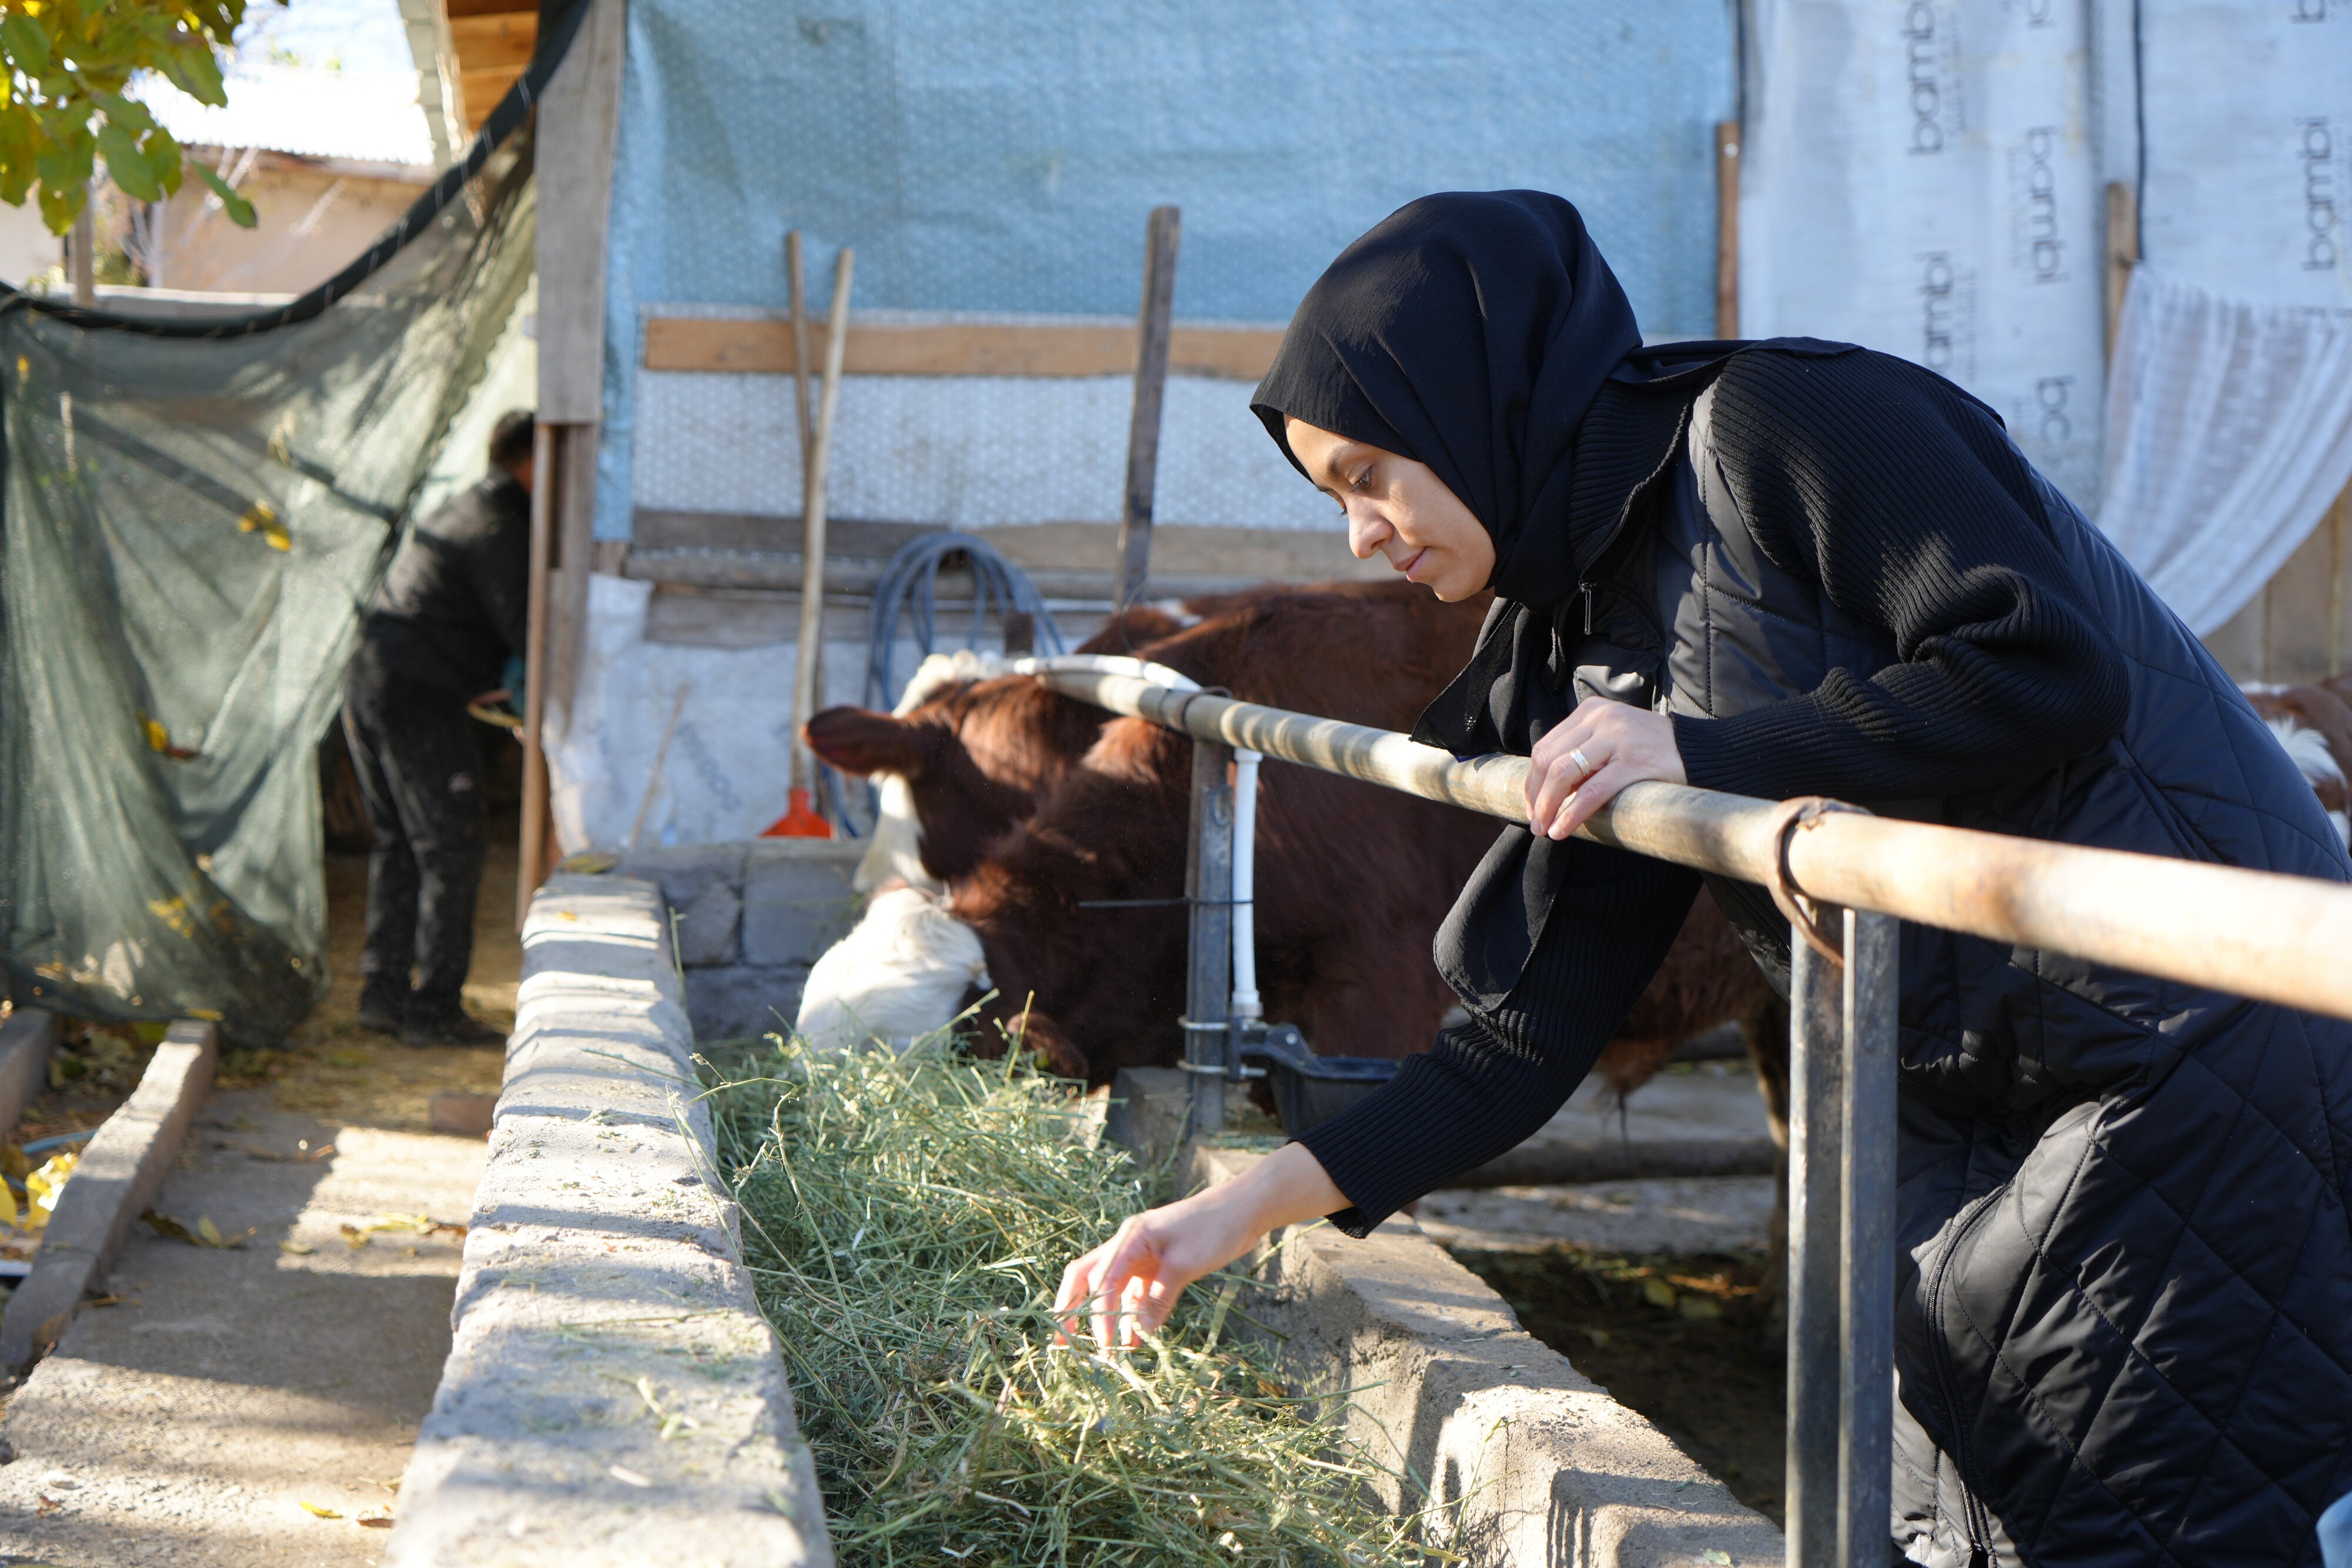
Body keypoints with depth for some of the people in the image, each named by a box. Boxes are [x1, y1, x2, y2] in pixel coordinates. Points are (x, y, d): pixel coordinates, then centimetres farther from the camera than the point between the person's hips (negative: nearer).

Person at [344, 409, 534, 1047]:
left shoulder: (466, 509, 20)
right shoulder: (497, 526, -12)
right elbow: (522, 627, -14)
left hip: (369, 680, 10)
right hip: (418, 695, -10)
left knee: (399, 845, 15)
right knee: (450, 849, -4)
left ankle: (383, 991, 18)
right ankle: (435, 1007, -2)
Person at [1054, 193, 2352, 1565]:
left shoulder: (1780, 423, -13)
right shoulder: (1595, 632, 10)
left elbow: (2052, 674, -24)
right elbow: (1531, 1035, 8)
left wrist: (1700, 752, -19)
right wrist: (1252, 1205, 0)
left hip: (2190, 1078, -8)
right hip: (1968, 1144, 8)